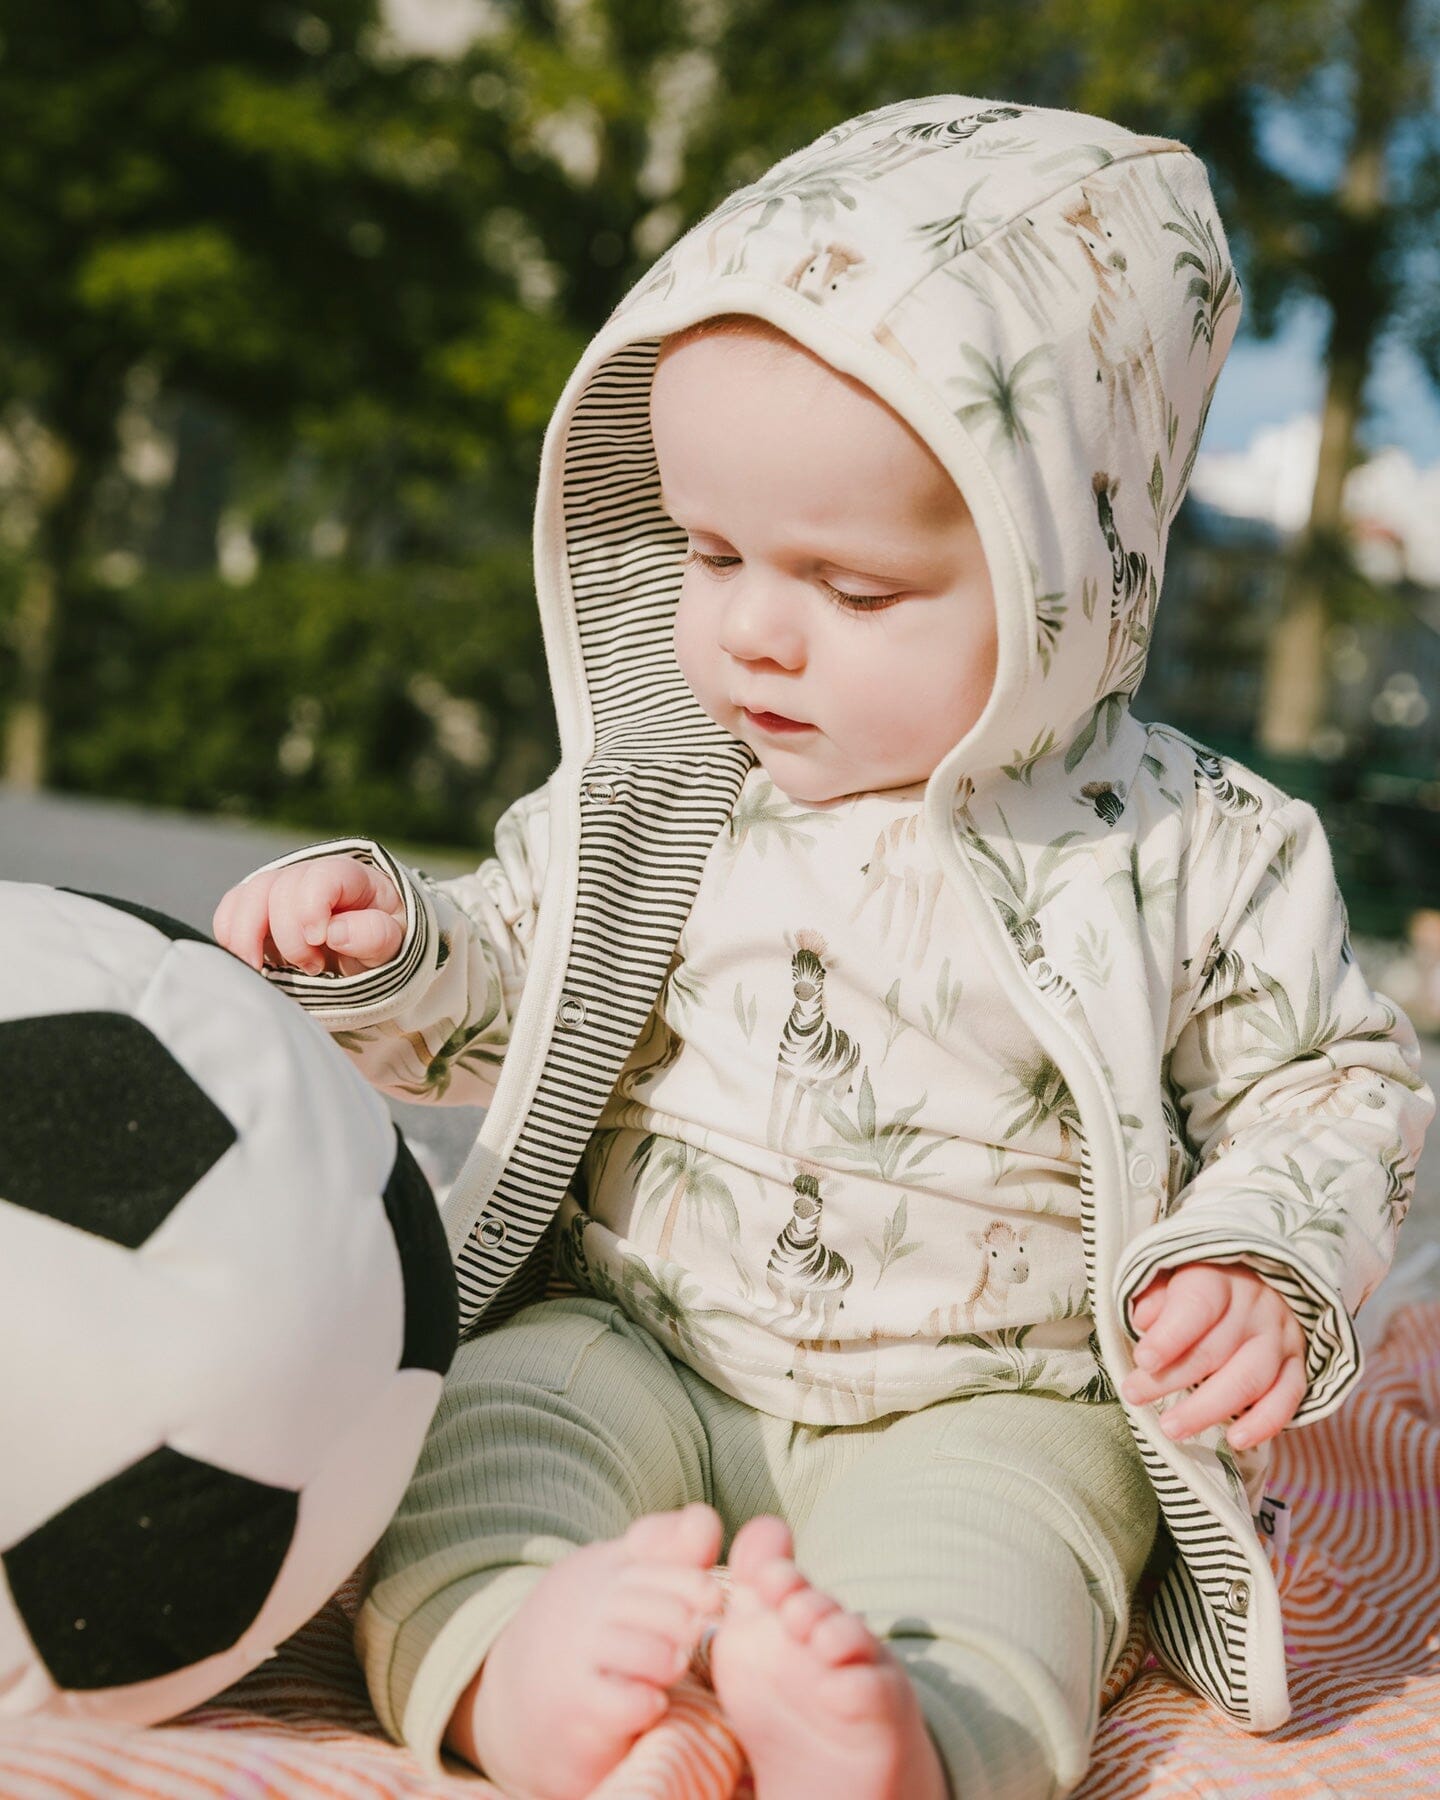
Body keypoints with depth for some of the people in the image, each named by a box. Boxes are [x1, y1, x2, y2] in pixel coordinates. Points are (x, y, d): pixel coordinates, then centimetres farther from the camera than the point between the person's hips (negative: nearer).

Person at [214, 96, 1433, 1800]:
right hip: (625, 1343, 3)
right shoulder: (644, 791, 2)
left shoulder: (1190, 849, -6)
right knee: (464, 1431, -23)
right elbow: (500, 985, 15)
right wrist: (390, 943, -7)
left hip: (987, 1403, -2)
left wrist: (1261, 1268, -15)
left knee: (990, 1545, -32)